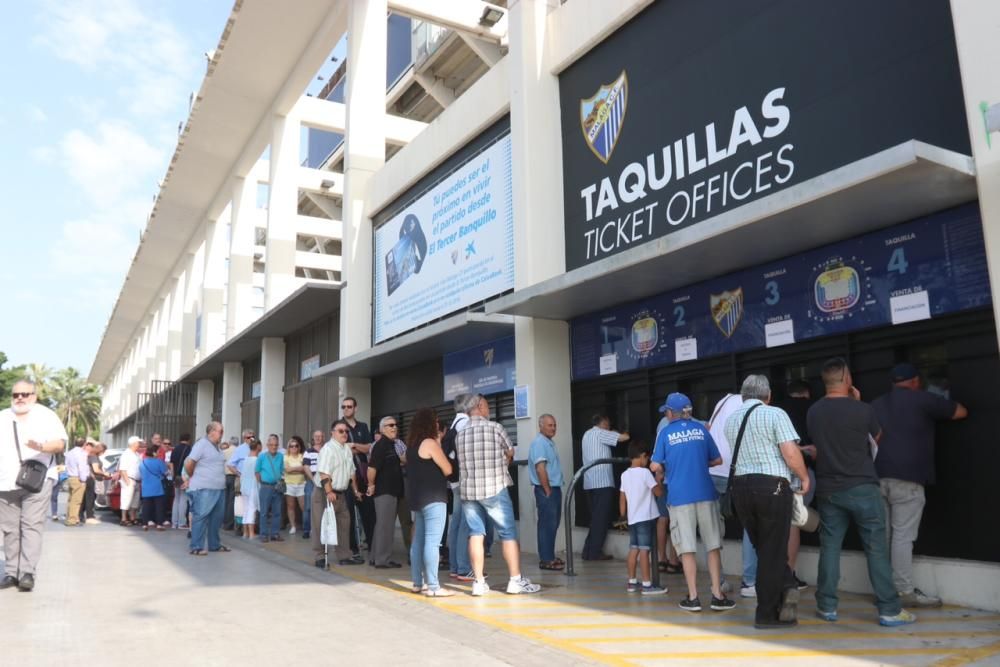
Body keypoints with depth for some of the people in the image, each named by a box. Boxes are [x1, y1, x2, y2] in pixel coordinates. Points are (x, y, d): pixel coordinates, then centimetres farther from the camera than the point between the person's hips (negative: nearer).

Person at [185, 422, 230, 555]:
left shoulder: (217, 447, 17)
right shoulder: (202, 444, -10)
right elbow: (188, 463, -14)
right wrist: (193, 477, 0)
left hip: (219, 488, 9)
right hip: (204, 489, -8)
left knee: (216, 518, 13)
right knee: (200, 517, -5)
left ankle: (215, 544, 22)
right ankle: (196, 547, -1)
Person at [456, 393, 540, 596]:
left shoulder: (459, 435, 8)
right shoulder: (494, 427, -3)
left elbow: (464, 461, 15)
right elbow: (510, 453, 10)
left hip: (467, 490, 4)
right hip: (494, 489, -4)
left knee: (475, 534, 7)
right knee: (508, 533, 4)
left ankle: (479, 582, 6)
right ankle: (516, 580, 6)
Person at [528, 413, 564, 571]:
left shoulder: (549, 443, 16)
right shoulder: (539, 443, -14)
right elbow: (540, 469, -21)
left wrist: (555, 490, 16)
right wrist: (547, 491, -18)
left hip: (554, 488, 10)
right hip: (546, 490, -10)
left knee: (553, 524, 14)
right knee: (547, 525, -6)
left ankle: (549, 556, 22)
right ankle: (546, 560, -1)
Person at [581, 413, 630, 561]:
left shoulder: (587, 434, 18)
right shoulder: (600, 433, -8)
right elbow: (624, 438, -10)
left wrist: (614, 433, 24)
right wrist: (626, 433, 11)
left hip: (590, 482, 8)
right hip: (602, 482, -8)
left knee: (595, 517, 13)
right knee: (601, 518, -3)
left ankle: (589, 551, 13)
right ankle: (595, 553, -1)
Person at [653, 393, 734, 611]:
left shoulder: (665, 433, 1)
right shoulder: (700, 429, 7)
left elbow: (656, 467, -2)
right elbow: (717, 460, 13)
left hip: (679, 497, -1)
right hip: (705, 494, 2)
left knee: (687, 549, 3)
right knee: (713, 546, 8)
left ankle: (693, 597, 6)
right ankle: (717, 595, 7)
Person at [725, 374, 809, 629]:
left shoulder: (731, 420, 12)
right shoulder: (775, 414, -6)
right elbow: (790, 453, -14)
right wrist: (804, 477, 3)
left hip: (741, 486, 5)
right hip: (772, 486, -5)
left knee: (762, 548, 18)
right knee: (772, 551, 5)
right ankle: (767, 614, 9)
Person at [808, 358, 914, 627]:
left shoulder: (813, 412, 1)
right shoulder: (862, 410, -11)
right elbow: (877, 438, 9)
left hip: (828, 489, 4)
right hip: (862, 487, -4)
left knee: (829, 547, 9)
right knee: (877, 548, 4)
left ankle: (827, 606, 13)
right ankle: (889, 610, 9)